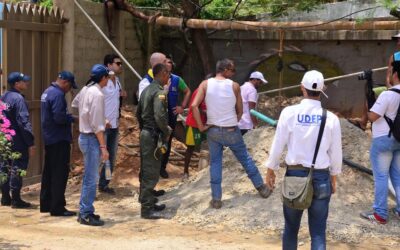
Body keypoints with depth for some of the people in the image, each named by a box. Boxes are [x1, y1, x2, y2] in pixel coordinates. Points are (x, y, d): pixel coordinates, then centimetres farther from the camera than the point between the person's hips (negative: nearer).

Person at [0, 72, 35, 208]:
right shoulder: (18, 98, -15)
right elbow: (23, 122, -19)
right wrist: (30, 143, -18)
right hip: (18, 141, -8)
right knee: (17, 168, -3)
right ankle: (15, 199, -1)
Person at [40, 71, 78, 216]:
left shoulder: (47, 92, 13)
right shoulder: (58, 94, -18)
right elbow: (59, 117, -25)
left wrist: (69, 117, 9)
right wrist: (72, 119, -9)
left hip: (49, 139, 10)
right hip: (59, 139, -10)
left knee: (49, 172, 15)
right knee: (60, 174, -4)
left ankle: (46, 204, 22)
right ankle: (57, 208, -1)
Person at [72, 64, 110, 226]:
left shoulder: (85, 90, 8)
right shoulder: (97, 94, -18)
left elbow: (75, 103, 28)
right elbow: (97, 125, -20)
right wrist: (103, 147, -19)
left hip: (84, 136, 10)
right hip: (92, 139, -10)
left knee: (89, 177, 16)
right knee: (91, 179, -4)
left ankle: (84, 211, 22)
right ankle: (86, 214, 0)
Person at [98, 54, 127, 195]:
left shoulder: (117, 81, 11)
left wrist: (122, 95, 3)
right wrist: (102, 120, -22)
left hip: (114, 125, 8)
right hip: (103, 125, -8)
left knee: (111, 158, 11)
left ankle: (104, 185, 20)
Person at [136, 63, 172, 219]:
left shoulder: (146, 90, 12)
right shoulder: (159, 92, -17)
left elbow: (139, 113, 19)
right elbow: (160, 117, -26)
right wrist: (167, 132, -12)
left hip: (145, 132, 10)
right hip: (154, 136, -10)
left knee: (145, 171, 17)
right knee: (151, 173, -4)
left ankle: (149, 203, 28)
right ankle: (147, 209, 1)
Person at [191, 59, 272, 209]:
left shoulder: (205, 84, -6)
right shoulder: (234, 86, -7)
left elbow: (194, 106, -15)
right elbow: (240, 111, 0)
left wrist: (201, 126, -8)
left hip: (213, 130, 1)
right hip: (232, 131, -1)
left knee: (215, 163, 10)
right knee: (245, 158, 16)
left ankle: (216, 199, 8)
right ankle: (261, 188, 28)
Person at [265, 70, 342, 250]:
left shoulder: (289, 112, -10)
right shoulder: (331, 118, -7)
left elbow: (278, 145, -5)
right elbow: (335, 152, 1)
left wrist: (271, 170, 11)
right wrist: (333, 178, 16)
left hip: (294, 175, 0)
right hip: (321, 177, 0)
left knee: (291, 227, 16)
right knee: (318, 232, 5)